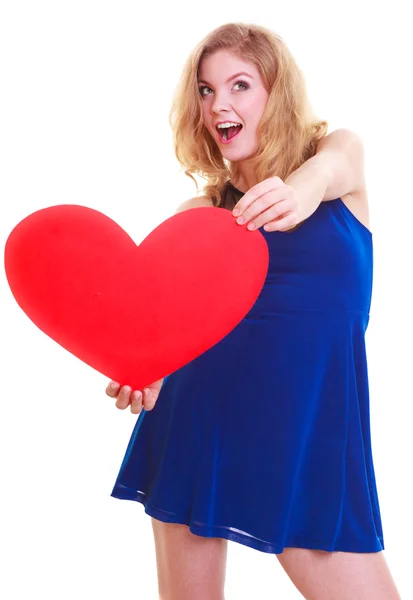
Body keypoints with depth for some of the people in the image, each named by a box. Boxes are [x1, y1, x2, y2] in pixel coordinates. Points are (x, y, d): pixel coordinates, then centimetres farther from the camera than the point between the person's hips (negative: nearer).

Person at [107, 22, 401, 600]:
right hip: (197, 419, 2)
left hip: (307, 426, -1)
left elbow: (328, 168, -20)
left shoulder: (341, 150, 6)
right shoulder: (199, 214, 10)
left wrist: (305, 190, -44)